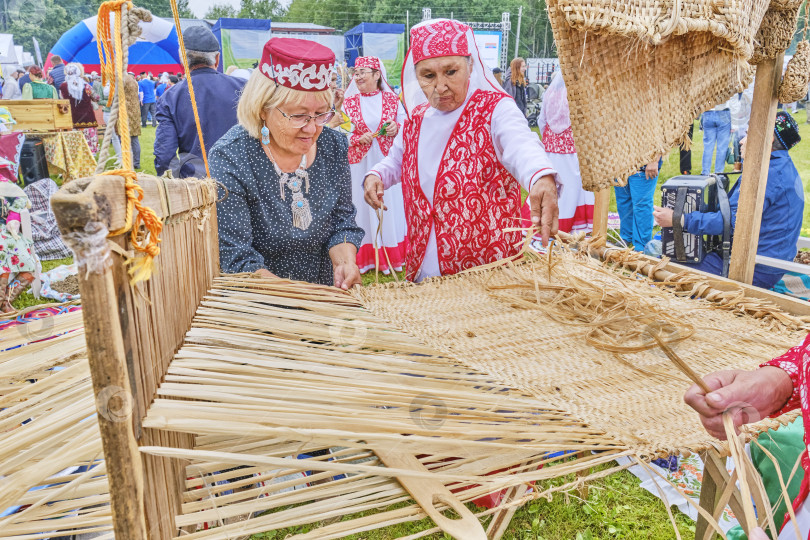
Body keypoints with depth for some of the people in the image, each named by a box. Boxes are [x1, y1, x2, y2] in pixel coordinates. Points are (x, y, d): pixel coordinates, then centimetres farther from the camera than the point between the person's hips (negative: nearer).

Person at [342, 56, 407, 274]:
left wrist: (396, 128, -13)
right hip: (361, 162, 0)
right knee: (364, 205, 2)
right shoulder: (349, 102, 7)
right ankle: (366, 256, 10)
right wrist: (358, 138, -12)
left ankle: (393, 254, 14)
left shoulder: (392, 99, 5)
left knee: (390, 204, 3)